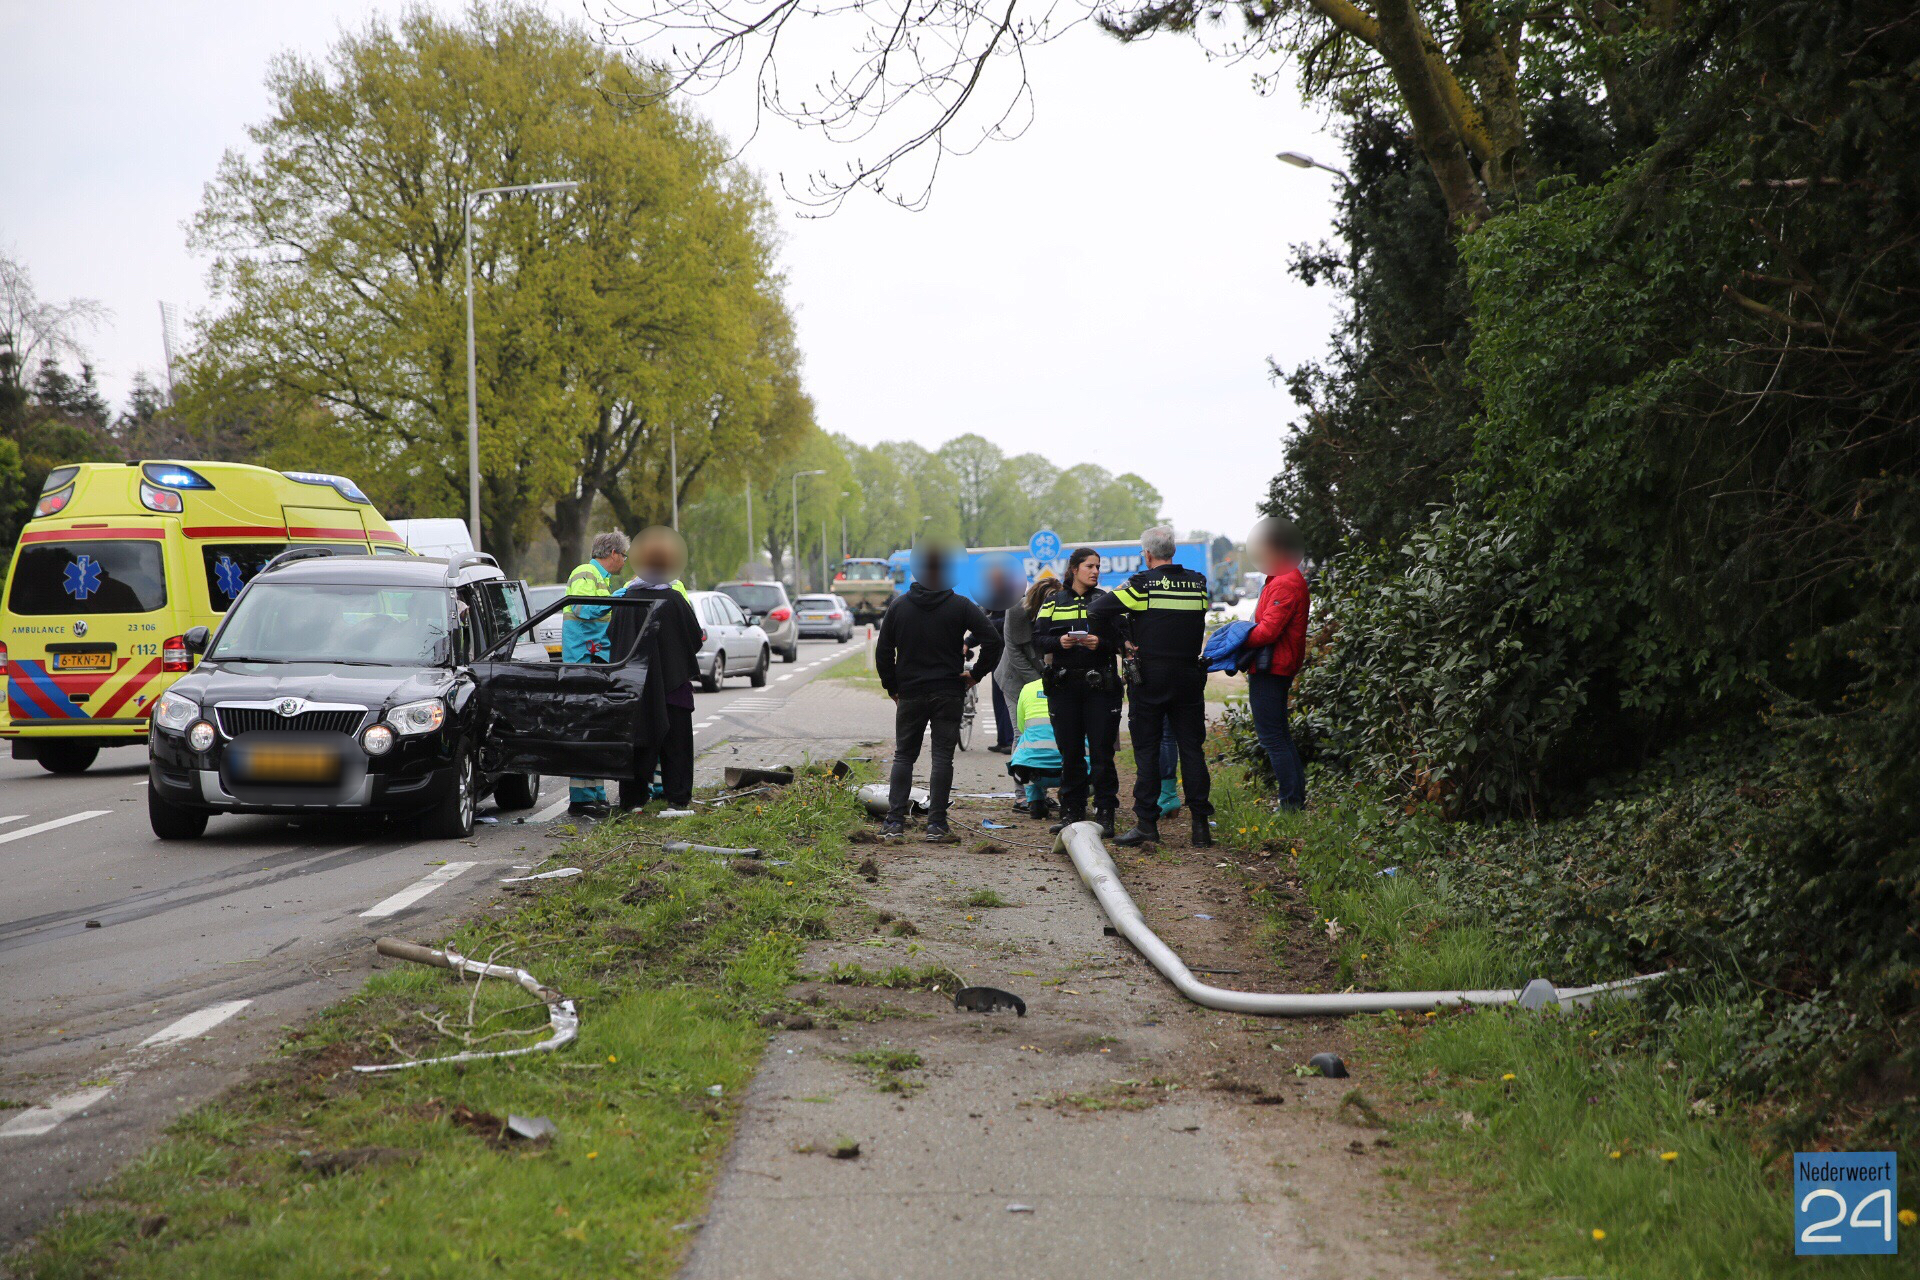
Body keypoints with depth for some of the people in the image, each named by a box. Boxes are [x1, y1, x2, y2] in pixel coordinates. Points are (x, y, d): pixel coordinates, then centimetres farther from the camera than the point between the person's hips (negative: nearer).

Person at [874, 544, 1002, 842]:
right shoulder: (961, 606, -4)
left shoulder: (898, 606, 3)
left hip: (910, 694, 2)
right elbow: (992, 639, -11)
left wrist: (891, 686, 12)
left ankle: (895, 820, 3)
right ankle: (936, 824, -2)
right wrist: (976, 673, -1)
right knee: (942, 757, 2)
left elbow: (883, 650, 4)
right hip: (948, 694, -2)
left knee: (903, 756, 11)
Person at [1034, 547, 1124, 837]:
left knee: (1101, 750, -4)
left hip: (1100, 684, -1)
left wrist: (1100, 643, -15)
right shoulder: (1054, 603, 11)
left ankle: (1104, 814, -1)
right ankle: (1071, 811, 13)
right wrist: (1059, 642, -13)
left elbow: (1121, 639, 3)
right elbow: (1038, 638, 5)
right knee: (1070, 750, 5)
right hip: (1064, 685, 1)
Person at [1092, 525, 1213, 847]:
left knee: (1146, 749, 2)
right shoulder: (1198, 583, 3)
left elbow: (1096, 610, -10)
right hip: (1189, 674, 3)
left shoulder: (1141, 584, -9)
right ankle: (1201, 823, 5)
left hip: (1149, 678, -3)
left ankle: (1146, 822, -1)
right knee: (1191, 747, 7)